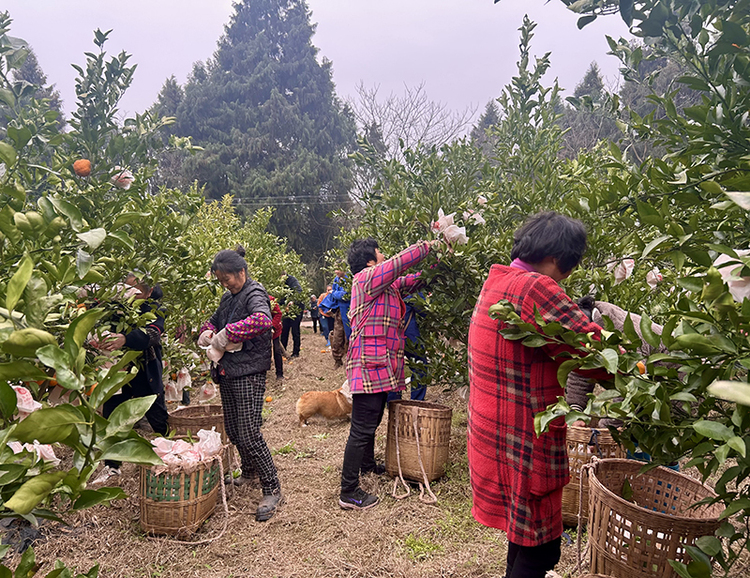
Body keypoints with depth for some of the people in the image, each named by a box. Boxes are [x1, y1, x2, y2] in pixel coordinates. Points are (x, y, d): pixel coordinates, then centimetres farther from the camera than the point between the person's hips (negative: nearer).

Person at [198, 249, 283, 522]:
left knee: (249, 435, -10)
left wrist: (227, 333, -29)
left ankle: (272, 490, 2)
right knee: (232, 431, 18)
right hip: (227, 374, 9)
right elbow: (214, 320, 29)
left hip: (249, 375, -9)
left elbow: (263, 320, -33)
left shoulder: (254, 294, -12)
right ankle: (249, 471, 41)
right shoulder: (228, 297, 14)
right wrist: (208, 332, 5)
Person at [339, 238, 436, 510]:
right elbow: (400, 261, -16)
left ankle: (368, 463, 47)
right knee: (362, 429, -7)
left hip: (380, 366, 11)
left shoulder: (387, 285, 18)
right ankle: (349, 492, 0)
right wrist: (427, 246, -2)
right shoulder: (366, 278, -10)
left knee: (371, 421, 27)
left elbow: (411, 281, 23)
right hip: (370, 365, -11)